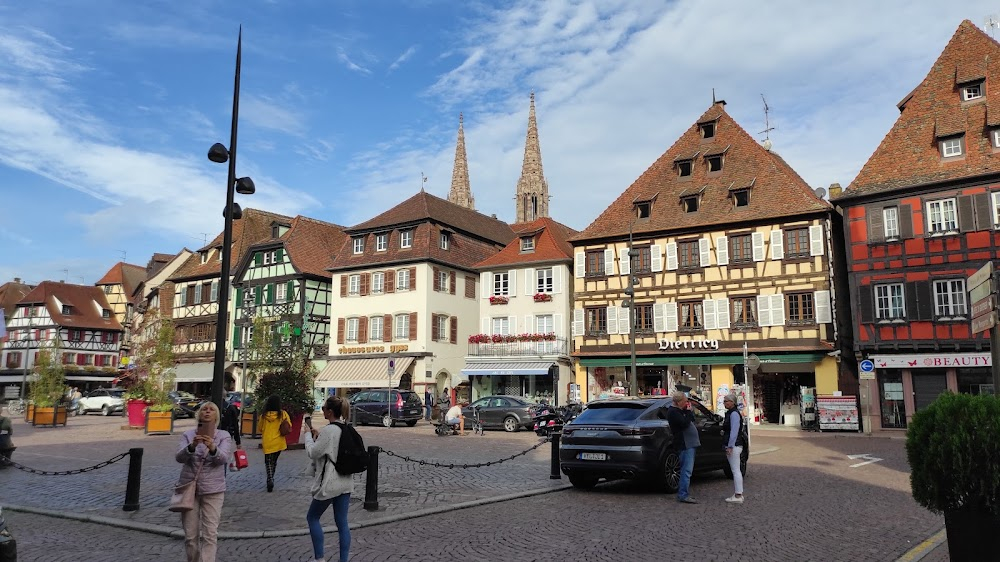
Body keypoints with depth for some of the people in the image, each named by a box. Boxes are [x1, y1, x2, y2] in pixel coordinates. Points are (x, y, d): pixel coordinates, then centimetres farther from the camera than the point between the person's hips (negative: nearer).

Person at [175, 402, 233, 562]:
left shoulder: (224, 436, -2)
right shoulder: (188, 435, 1)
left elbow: (223, 458, -18)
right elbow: (179, 457, -14)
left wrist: (212, 448, -39)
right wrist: (192, 446, -35)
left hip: (213, 490, -1)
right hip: (189, 488, 1)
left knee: (210, 535, -6)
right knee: (190, 535, 8)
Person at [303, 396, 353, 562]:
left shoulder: (328, 431, -18)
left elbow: (312, 453, -12)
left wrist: (308, 435, 1)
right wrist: (318, 435, 12)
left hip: (329, 483, -7)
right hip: (346, 482, 7)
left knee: (312, 517, 13)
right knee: (342, 522, 9)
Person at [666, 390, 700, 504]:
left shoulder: (680, 411, 18)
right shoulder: (673, 412, -14)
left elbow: (691, 420, 21)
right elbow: (685, 423, -24)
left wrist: (689, 411, 7)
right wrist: (689, 412, -12)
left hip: (689, 444, 11)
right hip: (684, 445, -11)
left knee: (686, 470, 14)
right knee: (686, 470, -11)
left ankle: (684, 494, 20)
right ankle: (683, 495, -9)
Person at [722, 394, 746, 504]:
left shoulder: (734, 414, -15)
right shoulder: (730, 413, 16)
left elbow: (734, 431, -20)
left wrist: (730, 446, -21)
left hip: (734, 445, -11)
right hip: (733, 445, 11)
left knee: (735, 470, -8)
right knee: (735, 470, 13)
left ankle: (738, 496, -6)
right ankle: (738, 494, 19)